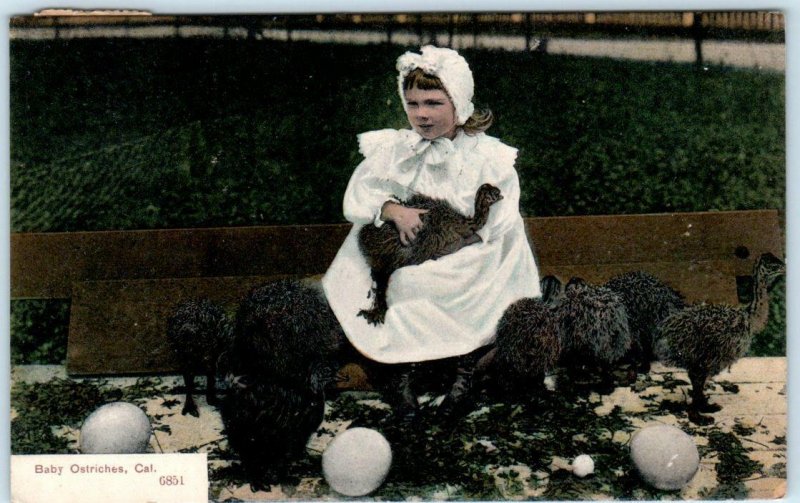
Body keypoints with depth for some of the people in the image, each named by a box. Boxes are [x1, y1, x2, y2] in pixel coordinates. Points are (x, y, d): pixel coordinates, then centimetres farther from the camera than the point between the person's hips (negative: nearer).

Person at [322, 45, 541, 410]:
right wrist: (392, 209, -22)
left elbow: (494, 230, -10)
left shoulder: (488, 157, -7)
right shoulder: (394, 149, 2)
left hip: (470, 269, -2)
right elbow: (356, 197, 0)